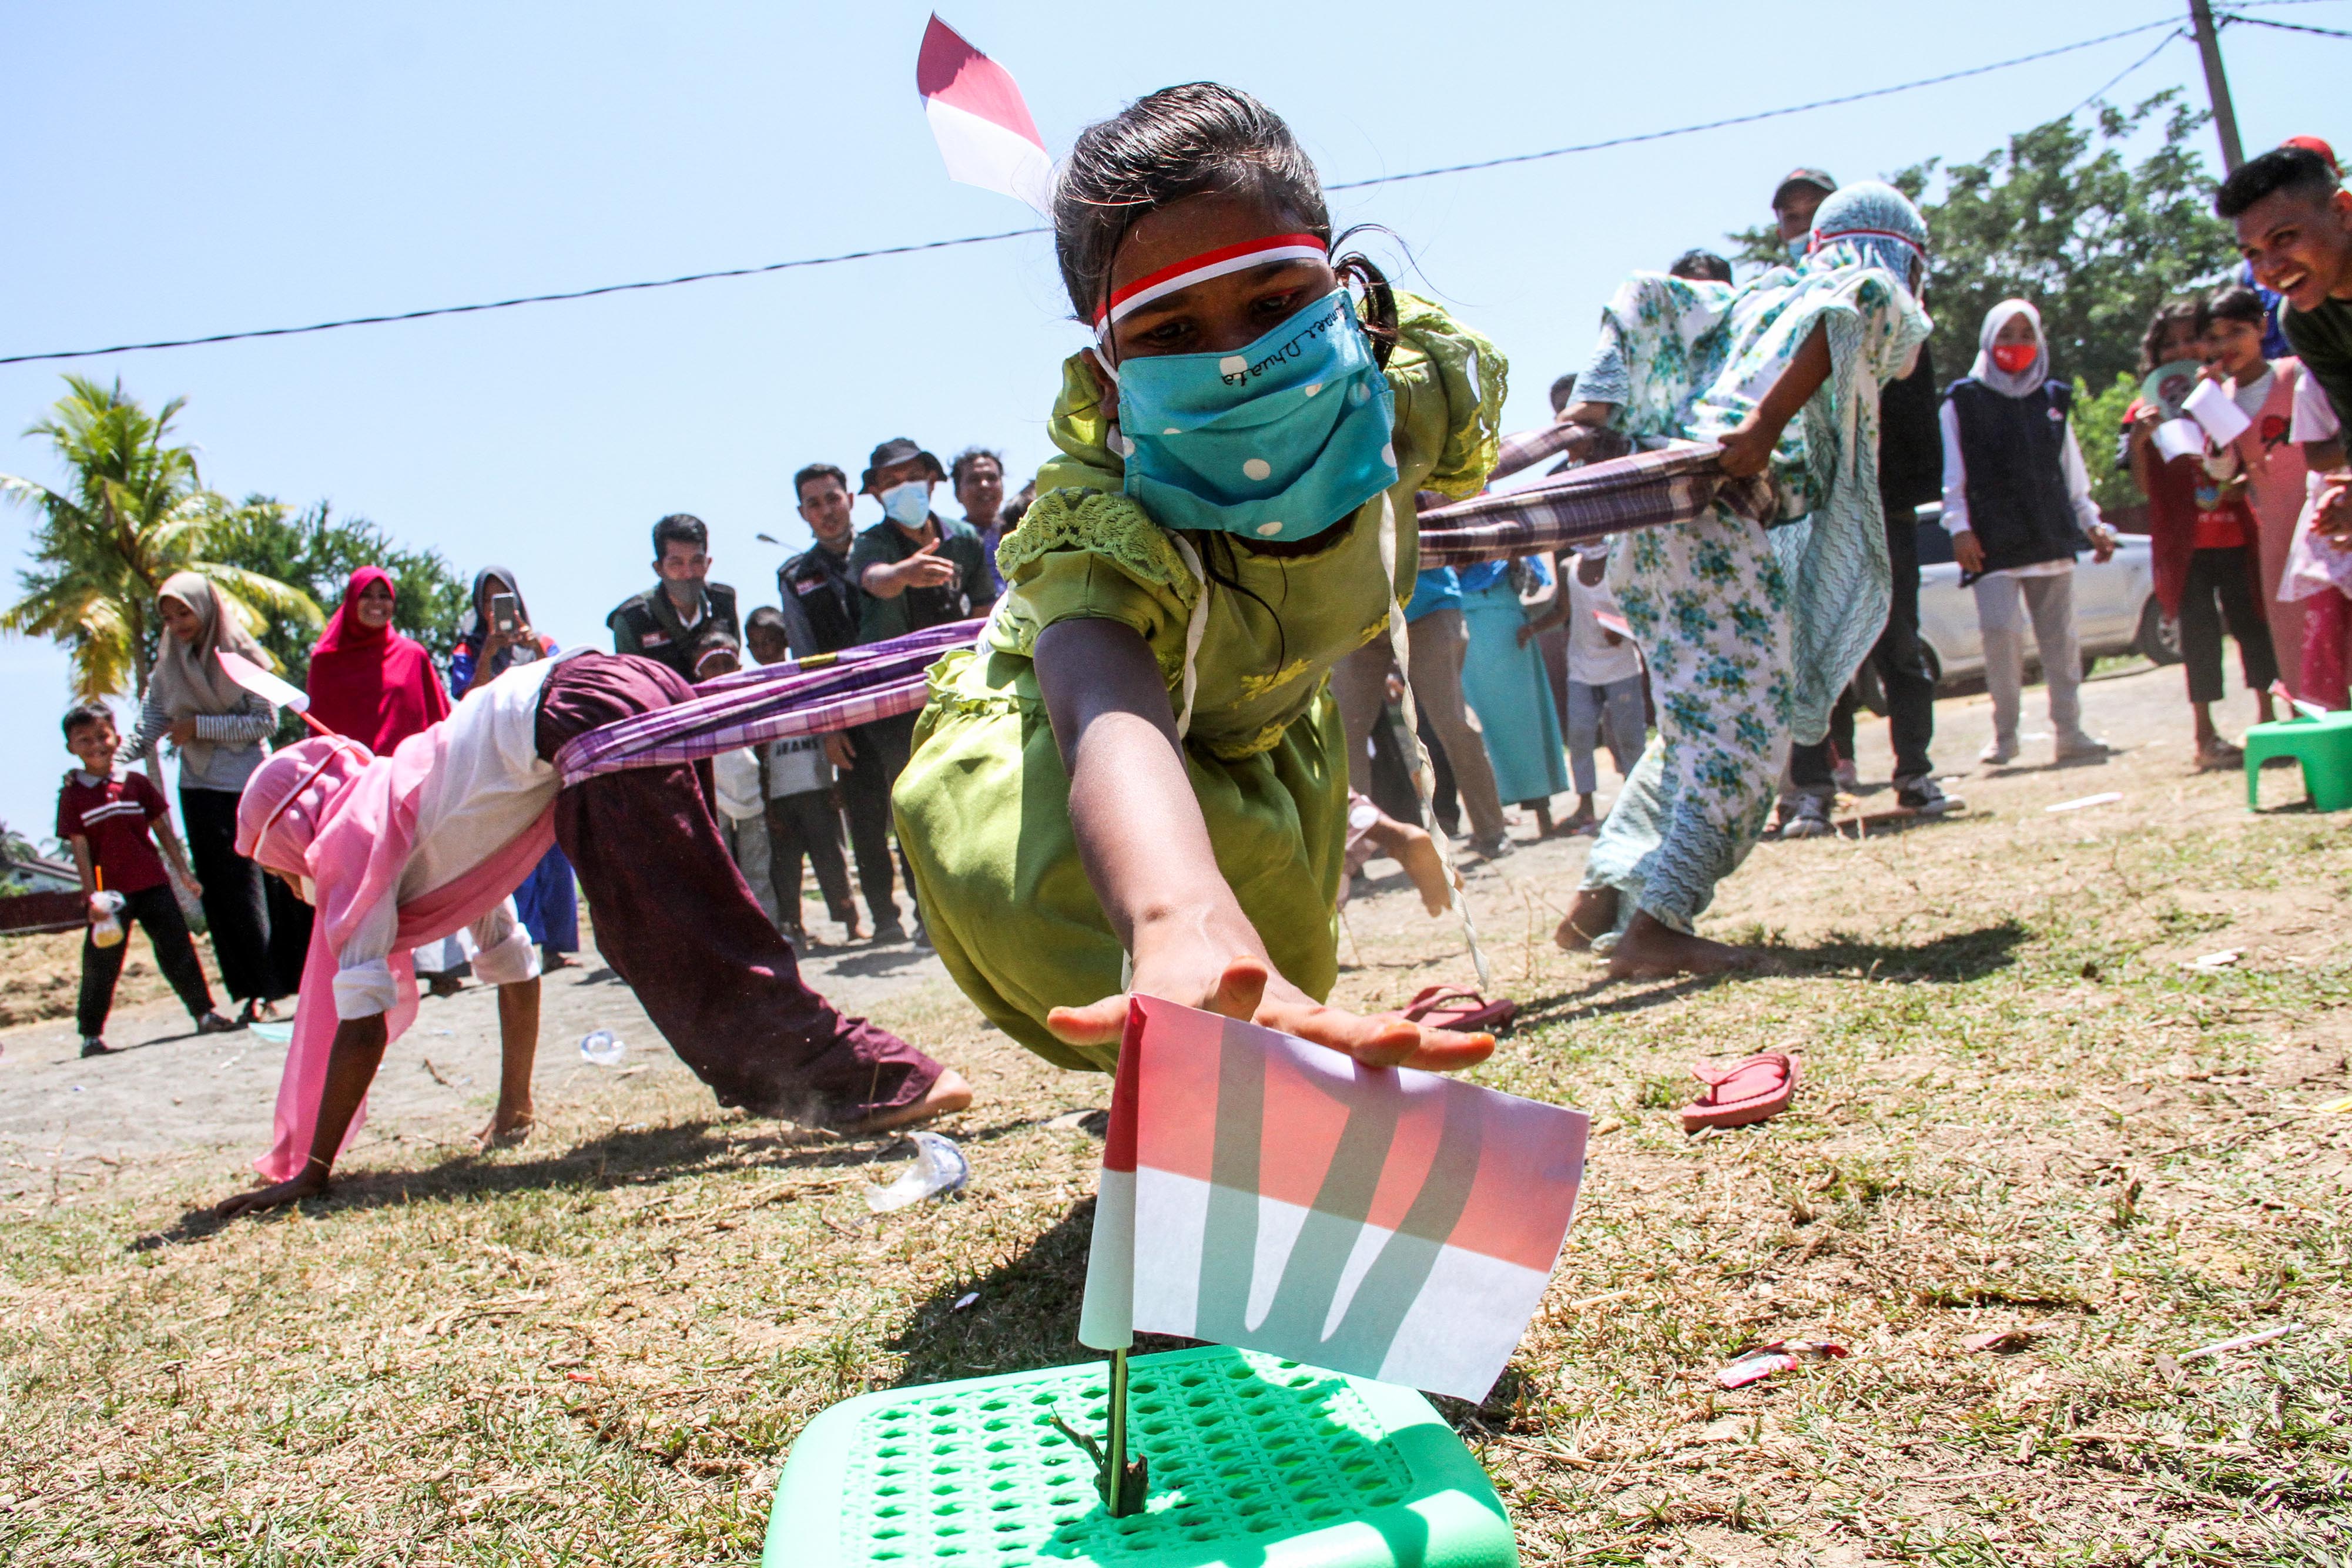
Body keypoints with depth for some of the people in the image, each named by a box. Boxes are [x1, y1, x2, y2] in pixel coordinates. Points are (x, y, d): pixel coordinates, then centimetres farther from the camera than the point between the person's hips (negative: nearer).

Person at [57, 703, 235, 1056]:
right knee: (101, 964, 2)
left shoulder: (136, 783, 6)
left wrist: (184, 871, 8)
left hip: (153, 885, 2)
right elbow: (79, 848, -3)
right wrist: (92, 895, -9)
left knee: (178, 949, 5)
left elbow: (162, 829, 11)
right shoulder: (72, 794, -1)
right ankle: (91, 1033, 13)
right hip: (110, 894, -2)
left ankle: (204, 1013, 13)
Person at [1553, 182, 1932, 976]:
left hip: (1649, 518, 7)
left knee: (1693, 727, 16)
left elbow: (1642, 295, 17)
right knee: (1747, 730, -6)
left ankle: (1601, 896, 11)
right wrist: (1769, 422, -20)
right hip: (1726, 522, -7)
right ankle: (1655, 926, -13)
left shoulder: (1752, 294, 31)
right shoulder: (1888, 304, 12)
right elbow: (1853, 301, -13)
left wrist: (1595, 410, 8)